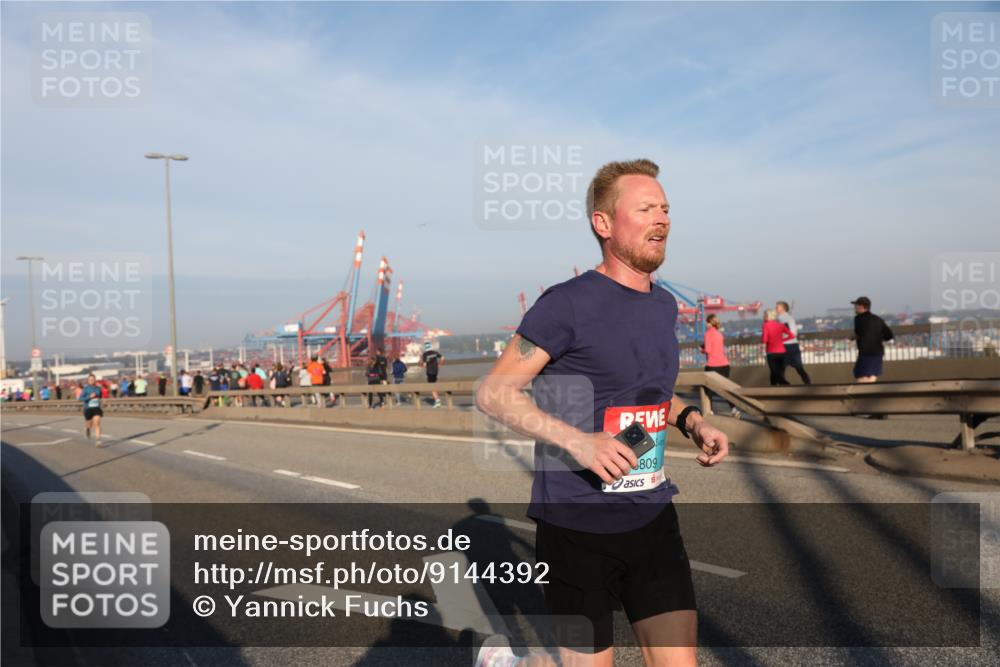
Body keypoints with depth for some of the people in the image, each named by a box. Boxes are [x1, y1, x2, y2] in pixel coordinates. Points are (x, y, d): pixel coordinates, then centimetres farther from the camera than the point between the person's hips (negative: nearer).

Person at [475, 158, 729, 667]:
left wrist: (691, 421, 5)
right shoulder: (568, 304, -13)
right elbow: (492, 393, -12)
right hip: (577, 527, -6)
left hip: (654, 519, 7)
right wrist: (576, 441, -24)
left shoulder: (664, 306, 10)